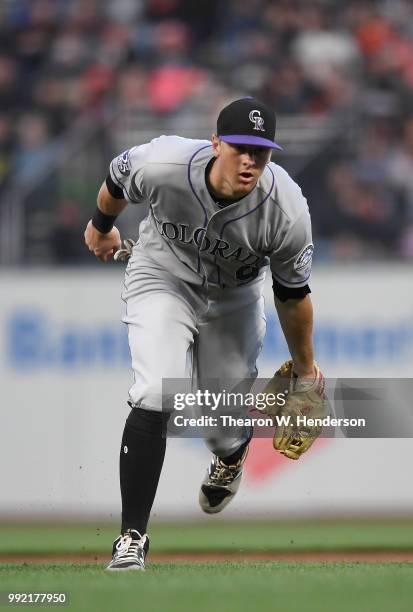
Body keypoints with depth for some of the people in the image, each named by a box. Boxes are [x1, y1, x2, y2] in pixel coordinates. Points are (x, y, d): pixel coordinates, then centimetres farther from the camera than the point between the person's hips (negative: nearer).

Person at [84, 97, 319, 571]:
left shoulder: (288, 214, -31)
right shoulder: (162, 165, -33)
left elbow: (293, 295, -13)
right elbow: (117, 181, -6)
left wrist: (305, 369, 0)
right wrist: (101, 225, 15)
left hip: (235, 297, 1)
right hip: (162, 278, -1)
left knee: (228, 428, 9)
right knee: (156, 398, -24)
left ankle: (229, 459, 51)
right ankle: (131, 540, -17)